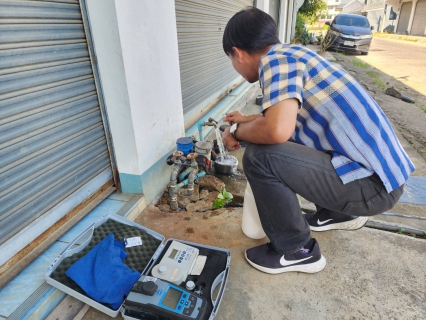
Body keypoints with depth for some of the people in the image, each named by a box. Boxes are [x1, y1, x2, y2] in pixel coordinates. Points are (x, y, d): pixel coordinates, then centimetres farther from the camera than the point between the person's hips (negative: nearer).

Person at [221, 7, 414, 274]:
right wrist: (250, 121, 32)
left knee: (259, 156, -18)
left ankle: (296, 251, 2)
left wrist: (237, 131, -11)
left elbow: (277, 130, -32)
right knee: (288, 143, 23)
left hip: (373, 184, -9)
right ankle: (339, 212, 29)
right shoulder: (290, 54, 12)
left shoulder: (275, 59, -15)